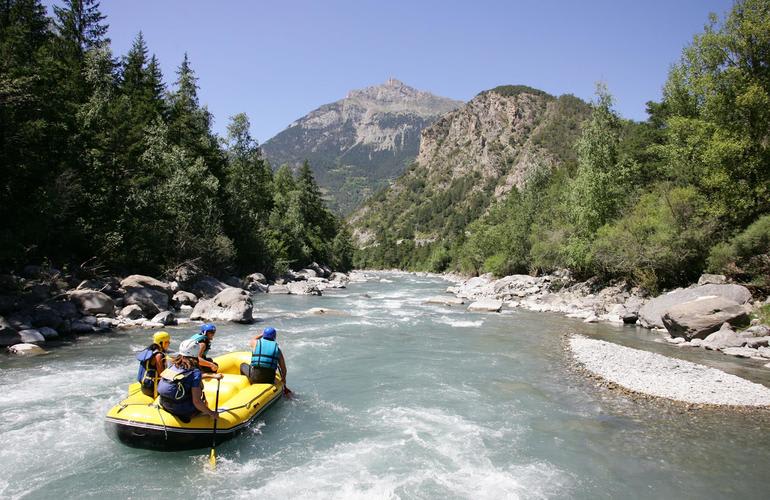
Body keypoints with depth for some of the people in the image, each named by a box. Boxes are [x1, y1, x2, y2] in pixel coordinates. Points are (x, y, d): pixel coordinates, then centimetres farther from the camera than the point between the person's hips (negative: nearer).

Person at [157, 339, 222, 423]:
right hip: (182, 412, -6)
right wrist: (211, 413, -9)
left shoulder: (173, 366, 1)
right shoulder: (195, 372, -21)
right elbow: (197, 402, -23)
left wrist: (212, 375, 27)